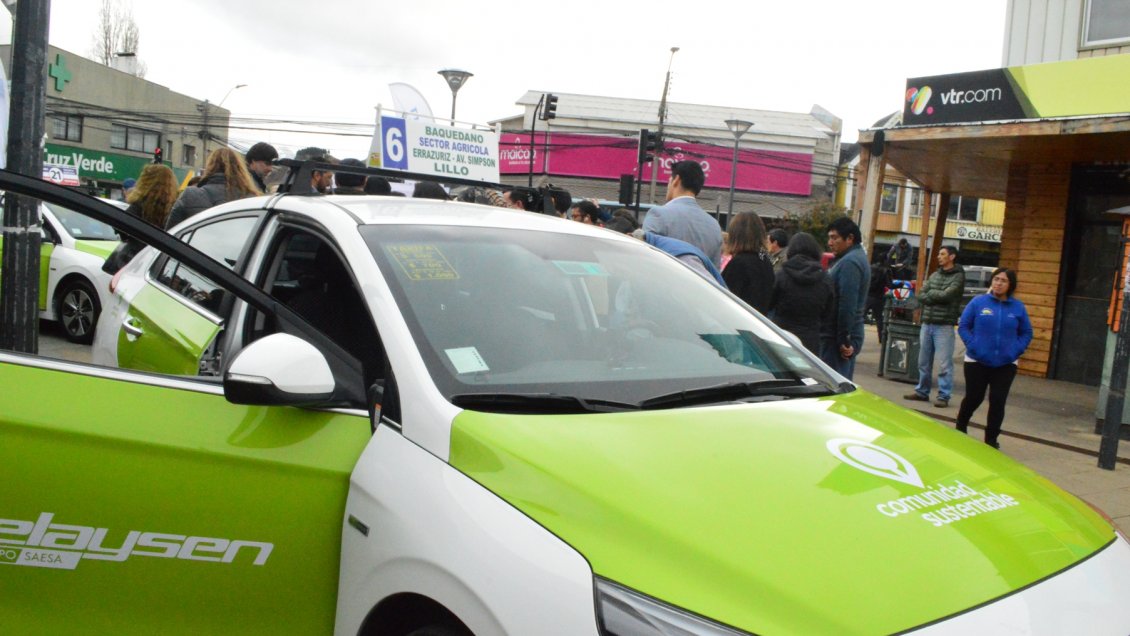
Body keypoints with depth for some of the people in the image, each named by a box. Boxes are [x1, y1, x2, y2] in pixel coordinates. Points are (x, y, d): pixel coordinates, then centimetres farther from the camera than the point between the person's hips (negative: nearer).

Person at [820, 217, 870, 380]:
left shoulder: (849, 263, -16)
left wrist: (843, 339, -22)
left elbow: (847, 305, -23)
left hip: (836, 337, -10)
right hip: (849, 336, 10)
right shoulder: (857, 258, 18)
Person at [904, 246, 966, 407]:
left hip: (944, 326, -6)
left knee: (944, 364, -5)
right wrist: (937, 298, -9)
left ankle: (943, 396, 1)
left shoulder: (958, 276, -4)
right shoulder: (934, 275, 14)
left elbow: (946, 295, -17)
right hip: (927, 324, 6)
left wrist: (930, 293, 0)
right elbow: (920, 296, 6)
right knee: (924, 361, 12)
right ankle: (922, 391, 22)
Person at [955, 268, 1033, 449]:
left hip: (1005, 364, 1)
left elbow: (1026, 333, 8)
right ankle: (960, 429, 33)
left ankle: (991, 440, 15)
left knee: (998, 401, 1)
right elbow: (963, 326, -2)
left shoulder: (1018, 307, 0)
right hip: (977, 361, -1)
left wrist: (1016, 351, -7)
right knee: (973, 398, 7)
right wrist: (973, 346, -12)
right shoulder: (978, 302, -5)